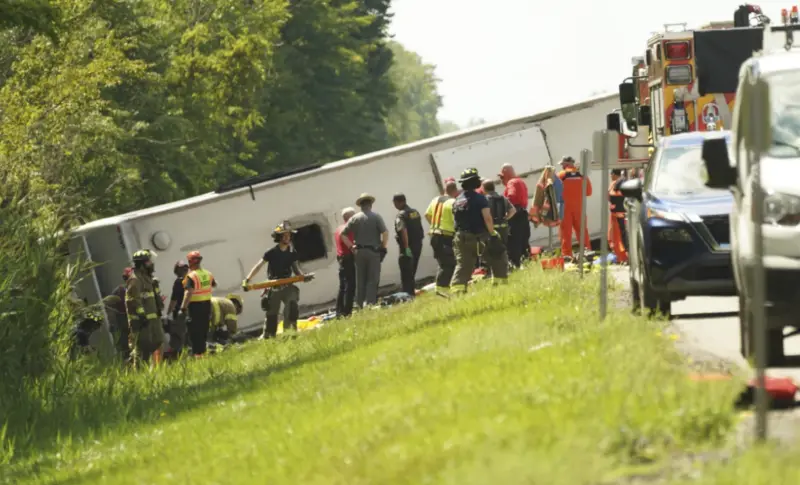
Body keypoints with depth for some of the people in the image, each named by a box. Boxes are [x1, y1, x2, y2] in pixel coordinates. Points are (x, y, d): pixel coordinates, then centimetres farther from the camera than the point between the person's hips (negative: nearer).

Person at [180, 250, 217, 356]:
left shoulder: (191, 276, -18)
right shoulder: (207, 274, 6)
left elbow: (189, 293, -28)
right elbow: (214, 285, 25)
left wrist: (183, 307, -29)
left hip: (195, 306, -7)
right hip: (206, 304, 7)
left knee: (195, 331, -3)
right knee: (204, 330, 17)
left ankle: (197, 352, -5)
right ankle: (203, 350, 25)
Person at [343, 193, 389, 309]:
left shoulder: (355, 218, 4)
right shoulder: (376, 217, -3)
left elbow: (342, 233, 1)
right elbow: (385, 232, -12)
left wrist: (351, 246, 4)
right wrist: (383, 247, -3)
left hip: (359, 252, 3)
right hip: (373, 251, -3)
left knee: (360, 280, 9)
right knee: (373, 279, 0)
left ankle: (359, 304, 9)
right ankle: (369, 302, -10)